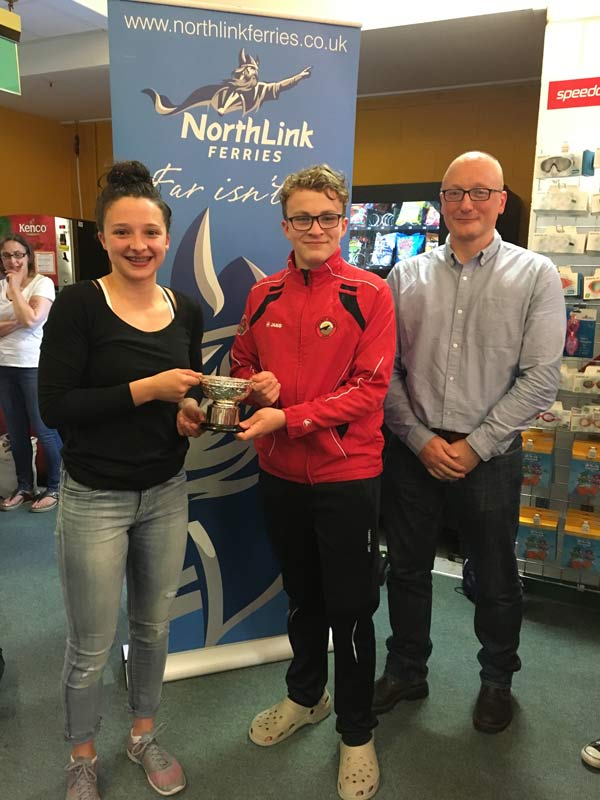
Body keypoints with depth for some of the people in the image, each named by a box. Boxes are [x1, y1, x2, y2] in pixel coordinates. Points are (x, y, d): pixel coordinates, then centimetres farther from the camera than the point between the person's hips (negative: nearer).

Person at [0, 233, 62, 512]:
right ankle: (24, 487, 26)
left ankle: (54, 488, 15)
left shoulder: (43, 283, -6)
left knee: (44, 430, 1)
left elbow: (31, 319, -19)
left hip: (34, 366, -5)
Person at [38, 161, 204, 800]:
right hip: (96, 499, -4)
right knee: (92, 647, 11)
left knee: (153, 627, 20)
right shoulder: (78, 305, -12)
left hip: (167, 491, 5)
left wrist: (191, 415, -9)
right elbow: (54, 406, -16)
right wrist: (146, 389, -22)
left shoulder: (186, 310, 3)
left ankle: (144, 736, 46)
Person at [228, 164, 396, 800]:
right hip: (280, 473, 4)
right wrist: (257, 385, -11)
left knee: (349, 609, 10)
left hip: (346, 474, -4)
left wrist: (288, 417, -23)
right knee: (302, 596, 23)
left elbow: (369, 388, -15)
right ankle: (305, 696, 47)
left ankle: (357, 732, 33)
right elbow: (240, 365, 13)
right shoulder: (263, 295, 4)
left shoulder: (369, 294, -9)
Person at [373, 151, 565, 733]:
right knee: (407, 569, 15)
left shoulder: (536, 276, -2)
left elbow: (540, 378, -7)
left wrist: (474, 446, -12)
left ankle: (497, 680, 40)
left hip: (490, 456, -1)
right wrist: (421, 439, -8)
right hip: (413, 451, 2)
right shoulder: (405, 277, 3)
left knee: (495, 577, 15)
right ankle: (406, 671, 38)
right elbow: (384, 372, 1)